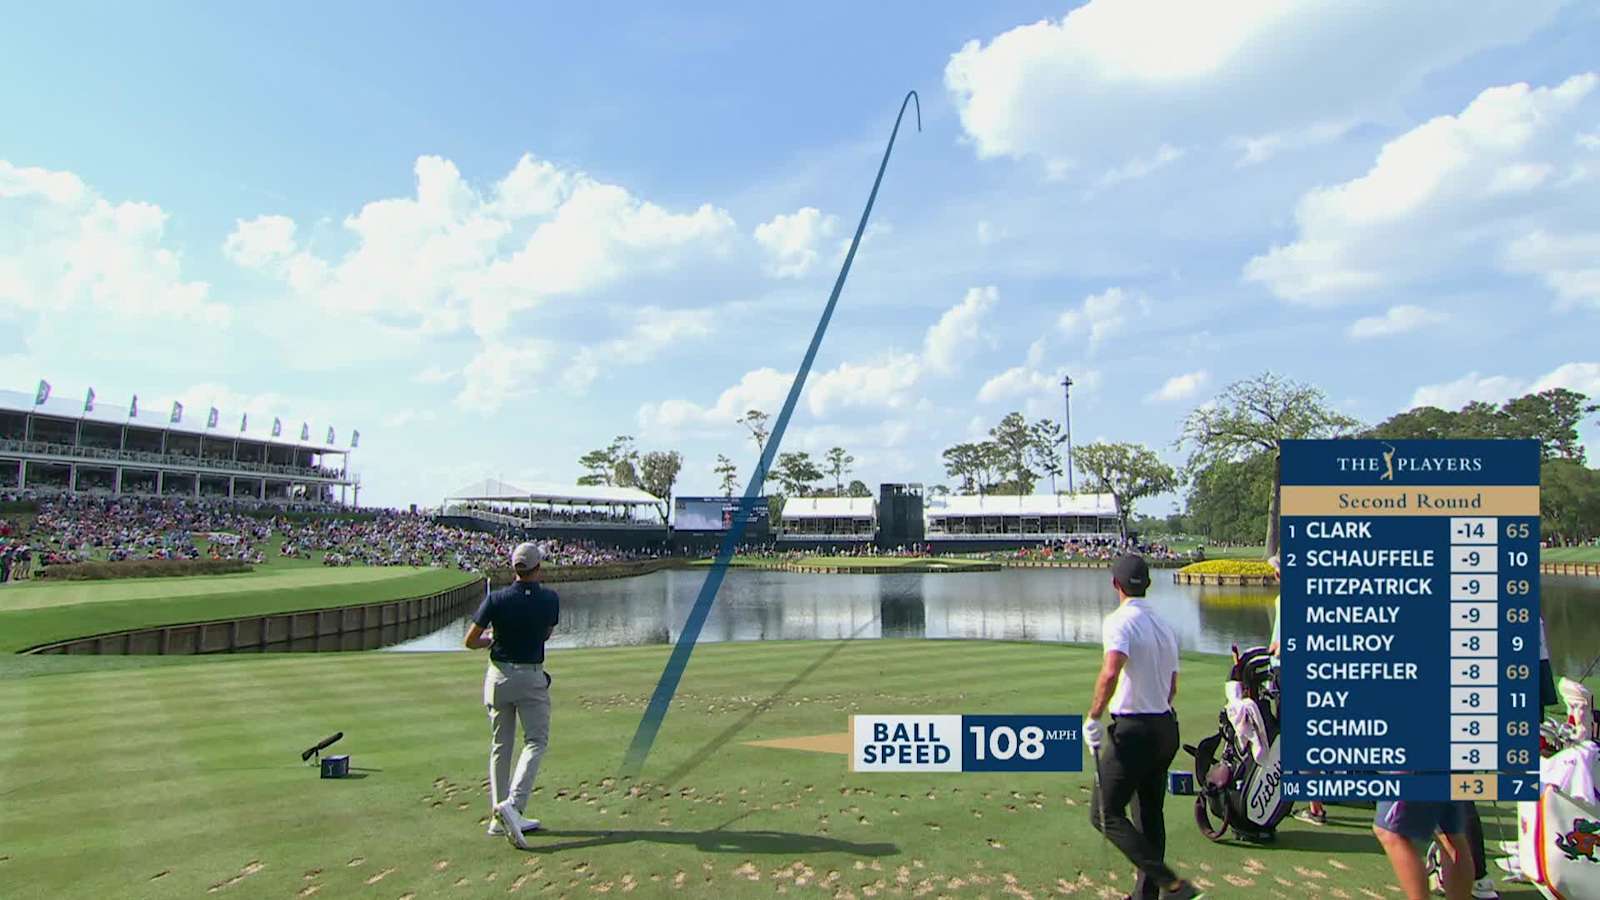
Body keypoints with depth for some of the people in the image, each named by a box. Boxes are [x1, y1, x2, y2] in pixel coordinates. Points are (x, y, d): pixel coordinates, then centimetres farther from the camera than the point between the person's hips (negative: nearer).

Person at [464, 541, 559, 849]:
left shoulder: (497, 599, -9)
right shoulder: (550, 599, -7)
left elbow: (470, 641, -6)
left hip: (498, 676, 2)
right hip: (532, 677, -2)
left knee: (499, 746, 13)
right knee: (536, 742, 5)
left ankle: (499, 817, 18)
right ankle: (512, 804, -14)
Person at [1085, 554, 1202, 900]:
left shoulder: (1120, 621, -14)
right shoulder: (1164, 625, 11)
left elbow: (1111, 672, -30)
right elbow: (1172, 687, 18)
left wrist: (1093, 717, -20)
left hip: (1132, 731, -8)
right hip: (1166, 726, 9)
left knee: (1107, 815, -1)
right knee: (1150, 815, 16)